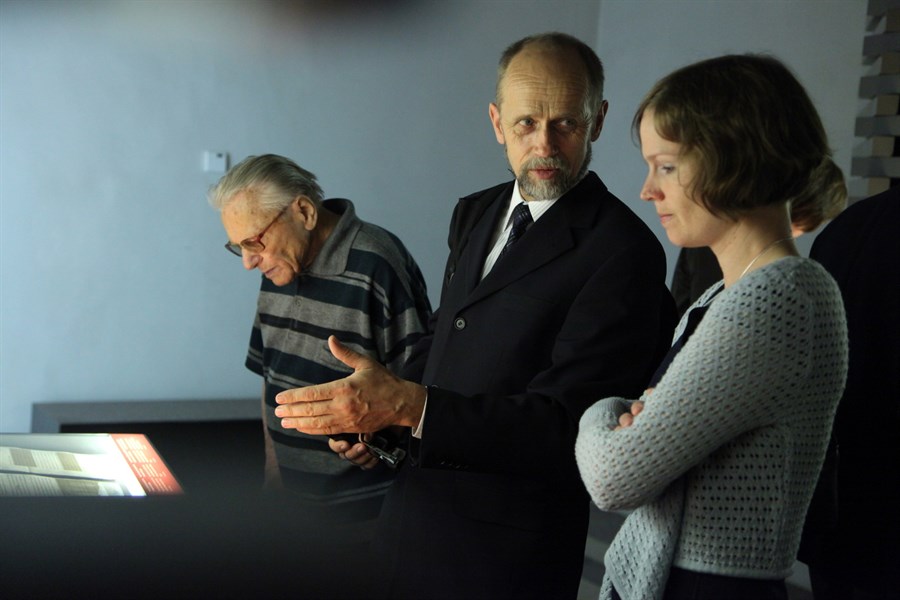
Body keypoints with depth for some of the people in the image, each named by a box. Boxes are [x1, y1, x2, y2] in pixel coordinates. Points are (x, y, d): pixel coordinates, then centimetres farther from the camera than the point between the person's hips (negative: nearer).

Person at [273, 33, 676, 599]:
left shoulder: (622, 251, -18)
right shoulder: (475, 214, 6)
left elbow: (564, 423, -23)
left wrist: (408, 405, -31)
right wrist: (374, 405, -1)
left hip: (507, 547, -6)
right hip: (414, 513, 7)